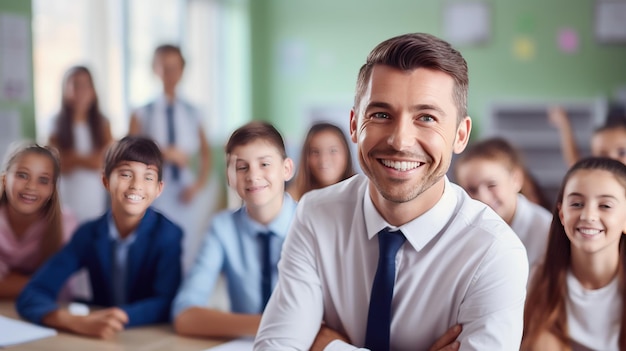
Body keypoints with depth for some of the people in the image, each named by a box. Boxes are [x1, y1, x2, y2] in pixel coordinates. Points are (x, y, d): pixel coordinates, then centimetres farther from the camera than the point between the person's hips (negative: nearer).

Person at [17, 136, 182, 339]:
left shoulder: (168, 235, -10)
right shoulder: (88, 233, -3)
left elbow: (166, 304, -19)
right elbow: (31, 296, -11)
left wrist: (119, 318, -36)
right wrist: (76, 321, -31)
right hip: (98, 340, 2)